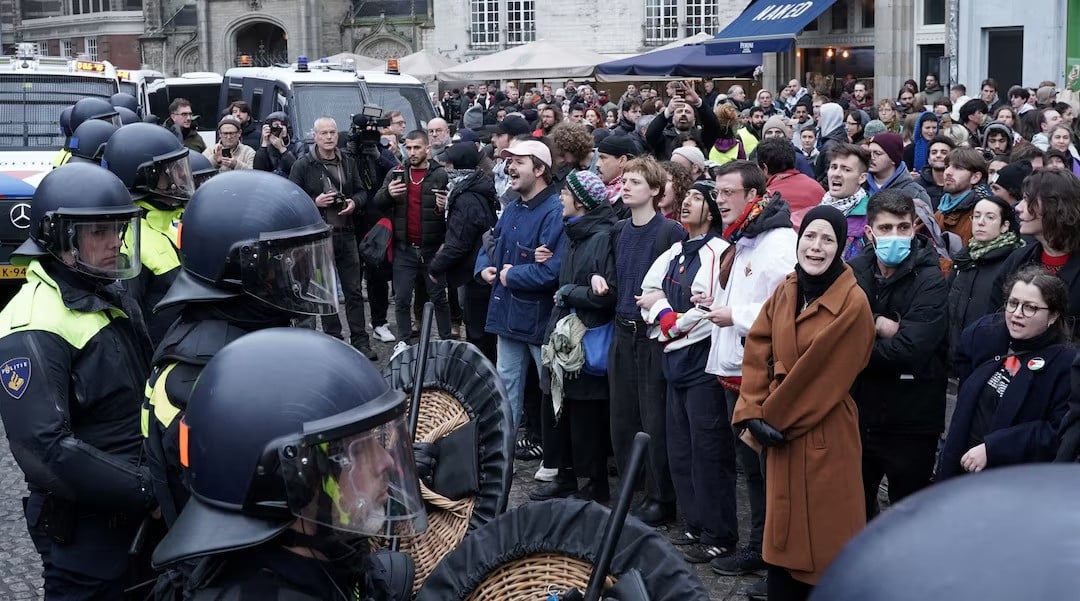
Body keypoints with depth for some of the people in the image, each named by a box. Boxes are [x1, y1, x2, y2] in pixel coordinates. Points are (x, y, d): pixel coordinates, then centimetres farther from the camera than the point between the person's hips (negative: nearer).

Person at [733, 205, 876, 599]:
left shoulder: (853, 304, -14)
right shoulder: (784, 293, 7)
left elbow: (822, 374, -15)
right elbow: (757, 353, 4)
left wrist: (771, 417, -10)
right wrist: (751, 413, -7)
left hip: (824, 435, -6)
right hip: (782, 431, 6)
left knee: (823, 532, 1)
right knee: (783, 527, 14)